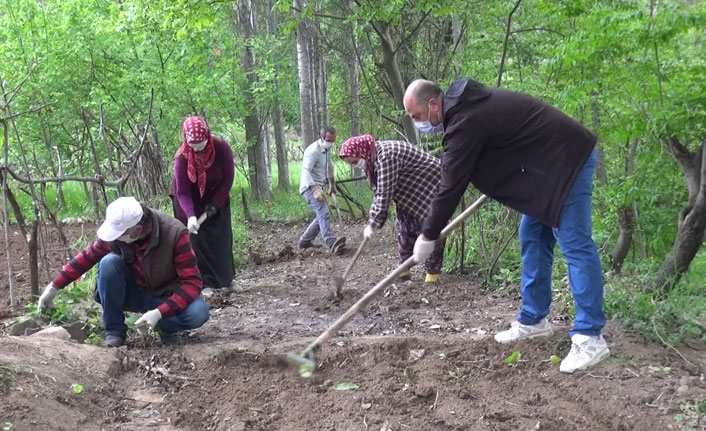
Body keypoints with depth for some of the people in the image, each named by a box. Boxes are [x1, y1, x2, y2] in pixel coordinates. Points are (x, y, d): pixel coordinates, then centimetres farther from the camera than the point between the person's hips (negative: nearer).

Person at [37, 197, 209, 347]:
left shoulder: (174, 233, -29)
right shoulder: (115, 229, -18)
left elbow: (192, 282, -29)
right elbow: (87, 256, -1)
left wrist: (159, 312, -39)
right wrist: (54, 287, -4)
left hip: (166, 297, -3)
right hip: (134, 293, 3)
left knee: (199, 313, -34)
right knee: (109, 262, -26)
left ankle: (167, 328, -1)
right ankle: (115, 331, -13)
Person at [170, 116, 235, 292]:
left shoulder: (222, 148, -25)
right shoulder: (182, 157, -28)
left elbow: (228, 178, -14)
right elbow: (182, 191, -28)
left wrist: (215, 204, -19)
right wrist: (190, 216, -42)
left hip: (216, 197, 2)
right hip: (190, 200, -2)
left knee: (220, 238, 7)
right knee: (194, 237, -10)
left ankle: (225, 278, 21)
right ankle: (203, 282, -9)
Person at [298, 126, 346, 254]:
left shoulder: (327, 149, 11)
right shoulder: (313, 150, -18)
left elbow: (329, 166, 28)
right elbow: (306, 171, -27)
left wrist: (332, 184, 35)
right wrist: (315, 190, -37)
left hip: (318, 187, 10)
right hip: (310, 187, -10)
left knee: (323, 215, 15)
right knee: (324, 213, -26)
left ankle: (304, 241, 26)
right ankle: (332, 243, -40)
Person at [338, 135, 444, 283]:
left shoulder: (386, 156, -30)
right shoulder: (373, 159, 1)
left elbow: (385, 194, -31)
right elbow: (378, 193, 5)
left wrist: (373, 224, -25)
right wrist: (373, 221, -2)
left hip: (430, 187, -10)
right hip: (409, 194, 10)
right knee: (404, 230, 8)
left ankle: (433, 273, -1)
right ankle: (404, 270, 13)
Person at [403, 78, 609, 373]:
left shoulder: (465, 123, -22)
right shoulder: (464, 106, 9)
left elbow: (451, 187, -18)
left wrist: (428, 236, -8)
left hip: (567, 159, -11)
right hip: (552, 161, 11)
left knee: (574, 246, -12)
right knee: (532, 238, 12)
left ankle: (590, 339, -10)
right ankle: (533, 320, 19)